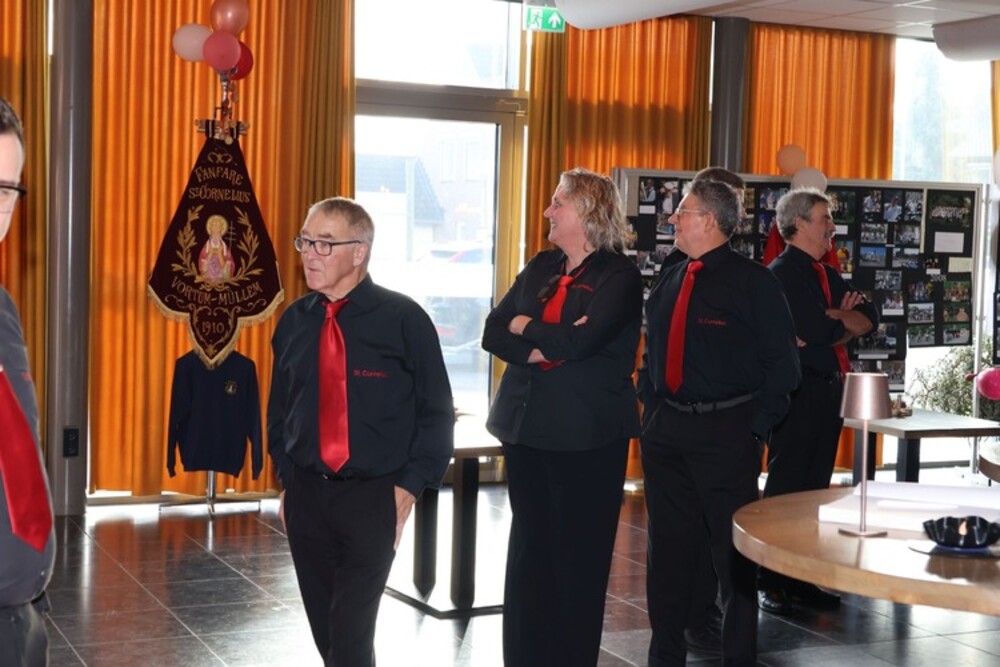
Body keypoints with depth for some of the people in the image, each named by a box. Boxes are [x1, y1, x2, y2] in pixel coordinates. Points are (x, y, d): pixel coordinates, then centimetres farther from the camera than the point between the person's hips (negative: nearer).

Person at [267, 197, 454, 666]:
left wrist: (410, 486, -10)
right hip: (305, 495, 5)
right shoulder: (294, 321, 4)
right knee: (324, 627, 12)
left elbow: (436, 411, -4)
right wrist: (287, 477, 8)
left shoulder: (403, 319, -9)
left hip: (373, 498, -4)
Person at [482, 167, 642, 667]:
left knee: (577, 555, 3)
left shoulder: (619, 275, -7)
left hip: (585, 435, -6)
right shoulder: (541, 266, 12)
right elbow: (494, 333, 5)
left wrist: (524, 327, -5)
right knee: (528, 548, 11)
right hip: (527, 426, 6)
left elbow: (579, 341, -21)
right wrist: (540, 348, -13)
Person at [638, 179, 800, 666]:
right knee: (667, 547, 11)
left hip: (726, 432, -6)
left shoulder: (753, 282, -6)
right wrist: (650, 407, 11)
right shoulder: (668, 283, 12)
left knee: (732, 550, 1)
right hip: (665, 431, 6)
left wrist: (756, 428, -10)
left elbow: (781, 363, -6)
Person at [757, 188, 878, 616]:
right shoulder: (783, 273, -10)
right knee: (785, 487, -5)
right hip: (798, 390, -9)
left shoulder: (826, 275, 18)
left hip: (827, 390, 9)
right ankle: (770, 584, 1)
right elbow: (819, 331, -20)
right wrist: (842, 322, 0)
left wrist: (833, 322, -9)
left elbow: (868, 317, 9)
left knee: (815, 487, 11)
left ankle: (800, 581, 17)